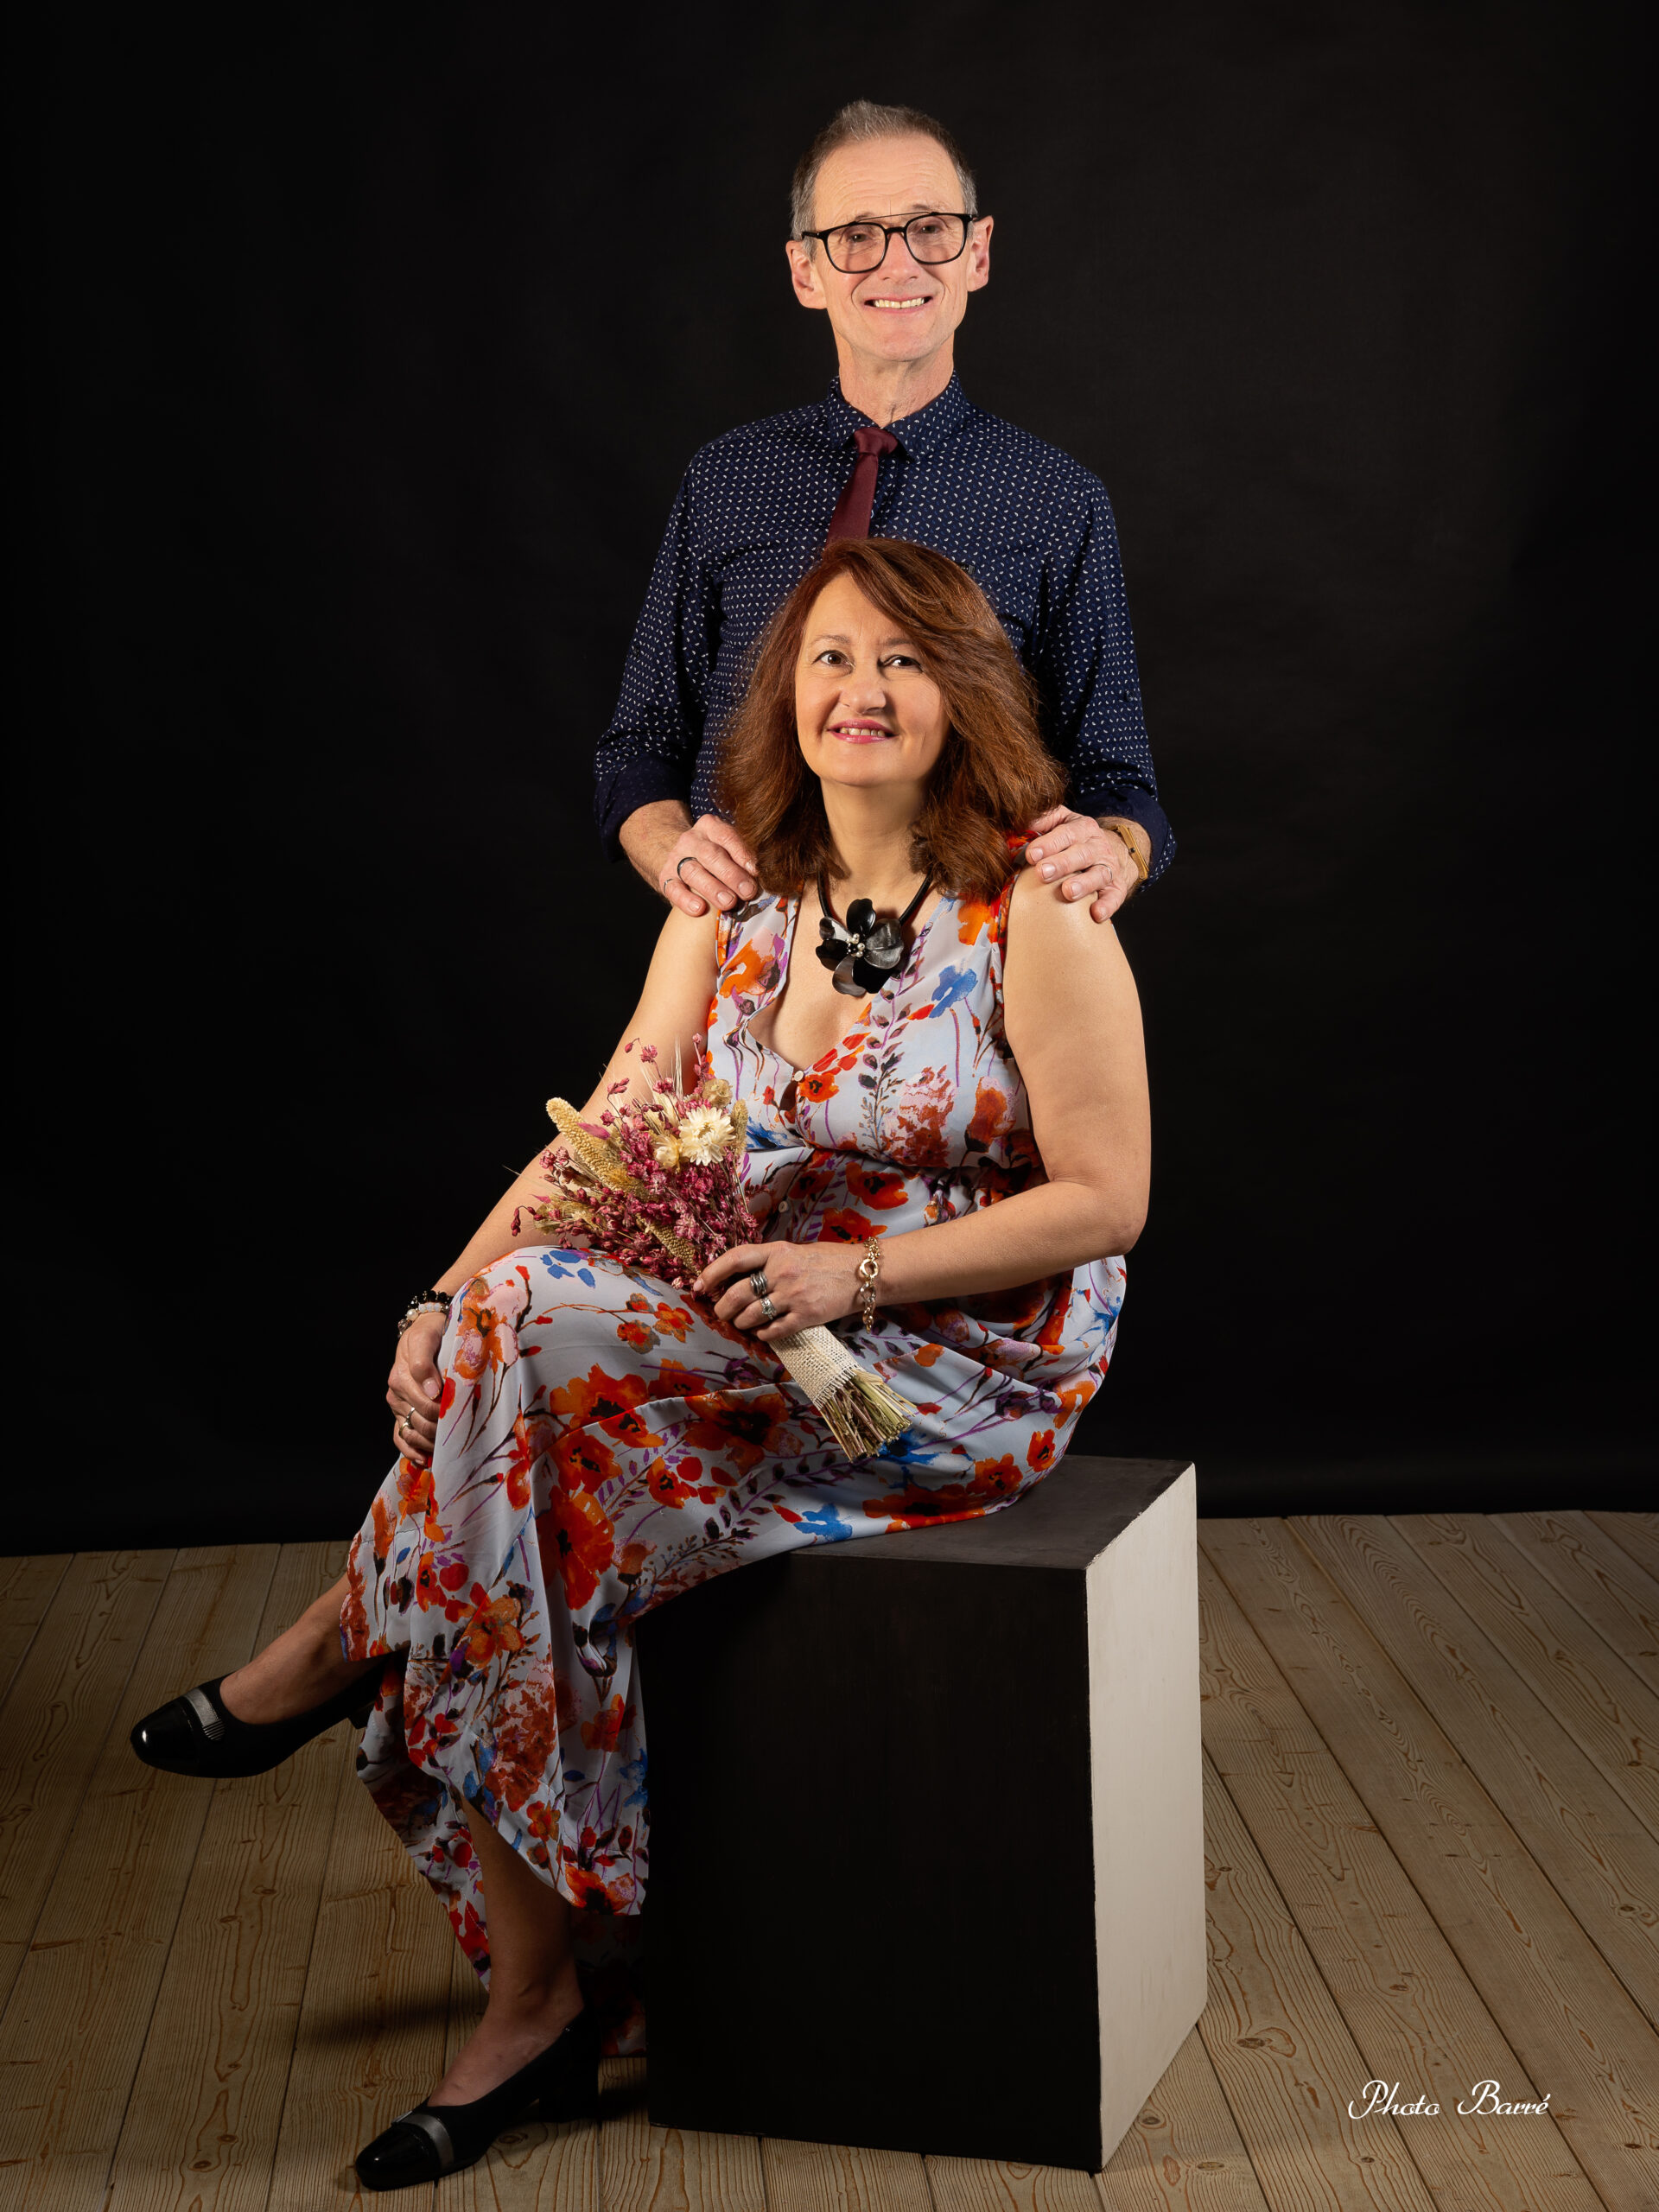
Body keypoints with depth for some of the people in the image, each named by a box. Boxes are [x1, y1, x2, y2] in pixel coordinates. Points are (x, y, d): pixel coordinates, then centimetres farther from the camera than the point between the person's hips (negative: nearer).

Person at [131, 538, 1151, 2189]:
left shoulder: (1035, 912, -10)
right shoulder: (731, 909, 6)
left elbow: (1106, 1199, -11)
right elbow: (600, 1145, 0)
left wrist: (854, 1273, -21)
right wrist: (453, 1297, -16)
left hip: (970, 1372, -6)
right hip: (760, 1363, 6)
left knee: (536, 1318, -26)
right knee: (533, 1518, -20)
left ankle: (342, 1644, -1)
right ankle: (530, 2007, -5)